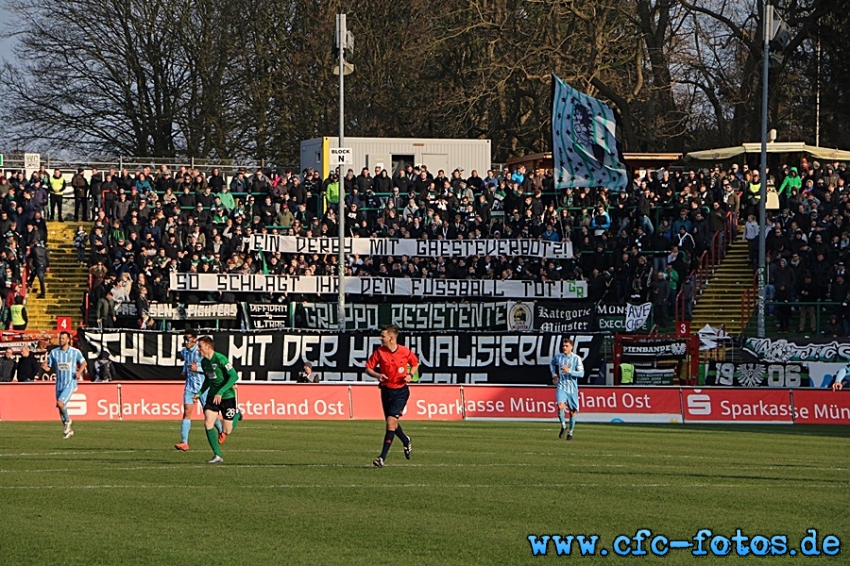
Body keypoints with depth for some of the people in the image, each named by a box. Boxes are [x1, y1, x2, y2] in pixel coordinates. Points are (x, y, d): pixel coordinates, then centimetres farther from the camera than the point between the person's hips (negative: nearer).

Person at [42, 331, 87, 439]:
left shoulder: (75, 352, -4)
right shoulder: (54, 352, 2)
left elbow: (83, 363, 11)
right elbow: (49, 368, 4)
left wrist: (79, 372, -8)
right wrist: (44, 367, -20)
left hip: (70, 383, -4)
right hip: (59, 384, 4)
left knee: (60, 403, -22)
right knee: (60, 407, 7)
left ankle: (67, 421, 5)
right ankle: (68, 430, 23)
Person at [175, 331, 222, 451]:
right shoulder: (184, 352, 5)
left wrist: (197, 369, -27)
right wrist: (185, 371, 9)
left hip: (203, 386, -5)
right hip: (190, 386, 5)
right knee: (186, 412, -8)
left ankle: (221, 431, 38)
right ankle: (184, 443, -12)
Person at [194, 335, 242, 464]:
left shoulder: (220, 359, -21)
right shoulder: (204, 362, 4)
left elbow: (234, 376, -25)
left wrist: (220, 392, -29)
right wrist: (200, 393, 8)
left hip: (227, 396, -6)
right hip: (212, 396, 6)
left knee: (227, 431, 0)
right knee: (208, 423, -12)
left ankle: (237, 414, 33)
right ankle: (217, 455, -5)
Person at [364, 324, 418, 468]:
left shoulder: (405, 352, -8)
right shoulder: (379, 352, -6)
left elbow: (415, 363, 10)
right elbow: (368, 368, -1)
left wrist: (410, 375, -8)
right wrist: (377, 375, -21)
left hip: (401, 391, -3)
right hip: (386, 390, 3)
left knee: (391, 421, -15)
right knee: (392, 423, 14)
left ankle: (382, 457, -14)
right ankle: (406, 441, 46)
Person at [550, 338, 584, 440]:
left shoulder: (576, 358, -5)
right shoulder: (558, 357, 4)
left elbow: (581, 374, -9)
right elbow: (552, 364, 27)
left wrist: (569, 371, -22)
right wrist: (553, 373, 11)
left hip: (572, 388, -1)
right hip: (561, 386, 1)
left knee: (572, 411, 7)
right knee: (560, 406, -23)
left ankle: (570, 432, 26)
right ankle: (563, 426, 0)